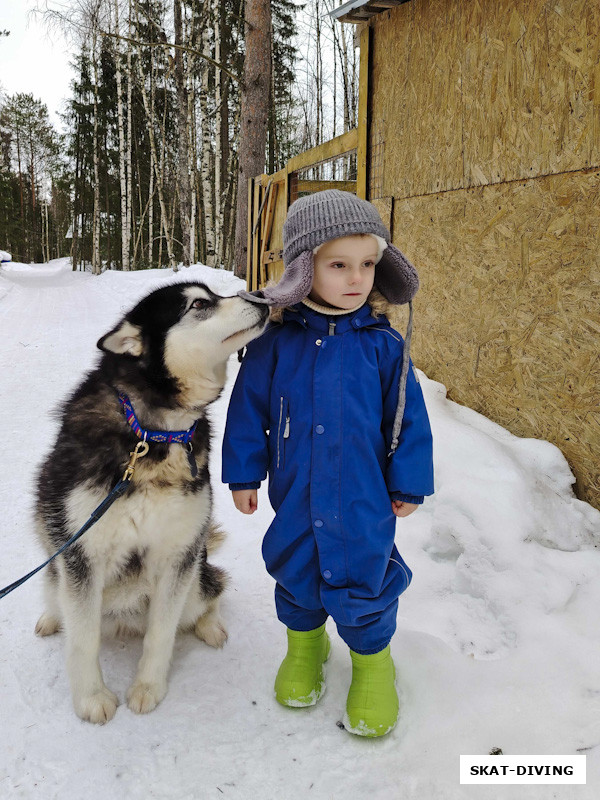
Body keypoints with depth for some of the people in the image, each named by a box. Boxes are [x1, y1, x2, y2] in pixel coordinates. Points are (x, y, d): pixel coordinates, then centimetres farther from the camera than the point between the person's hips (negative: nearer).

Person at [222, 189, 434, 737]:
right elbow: (249, 408, 2)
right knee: (295, 569, 18)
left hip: (364, 497, -1)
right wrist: (243, 472, 5)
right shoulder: (277, 342, -7)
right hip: (294, 493, 2)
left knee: (364, 577, 7)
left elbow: (408, 417, 0)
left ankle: (372, 658, 36)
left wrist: (409, 483, 3)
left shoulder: (383, 344, -8)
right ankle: (305, 640, 47)